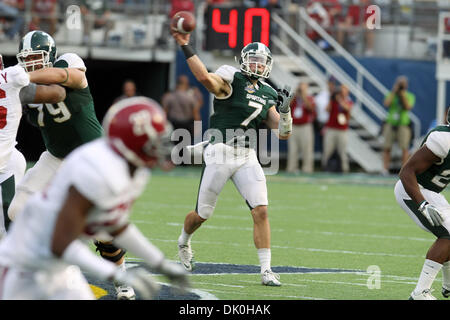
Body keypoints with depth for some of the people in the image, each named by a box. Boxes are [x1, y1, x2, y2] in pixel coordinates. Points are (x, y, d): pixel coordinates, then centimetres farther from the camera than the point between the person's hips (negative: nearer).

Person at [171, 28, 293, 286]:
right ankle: (184, 242, 42)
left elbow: (284, 133, 10)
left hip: (247, 158, 4)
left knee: (261, 210, -13)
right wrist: (186, 47, -36)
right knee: (202, 215, 7)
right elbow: (205, 77, -29)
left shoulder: (267, 95, 11)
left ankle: (266, 270, -9)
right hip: (220, 155, -4)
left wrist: (285, 109, -8)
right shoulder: (230, 82, -6)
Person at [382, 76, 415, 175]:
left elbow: (408, 107, -9)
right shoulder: (391, 94, 12)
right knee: (387, 147, -3)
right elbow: (386, 104, -6)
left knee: (404, 148, -10)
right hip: (390, 123, 2)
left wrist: (403, 94, -10)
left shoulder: (410, 96, 8)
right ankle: (385, 169, 0)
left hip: (403, 123, -2)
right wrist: (394, 92, -6)